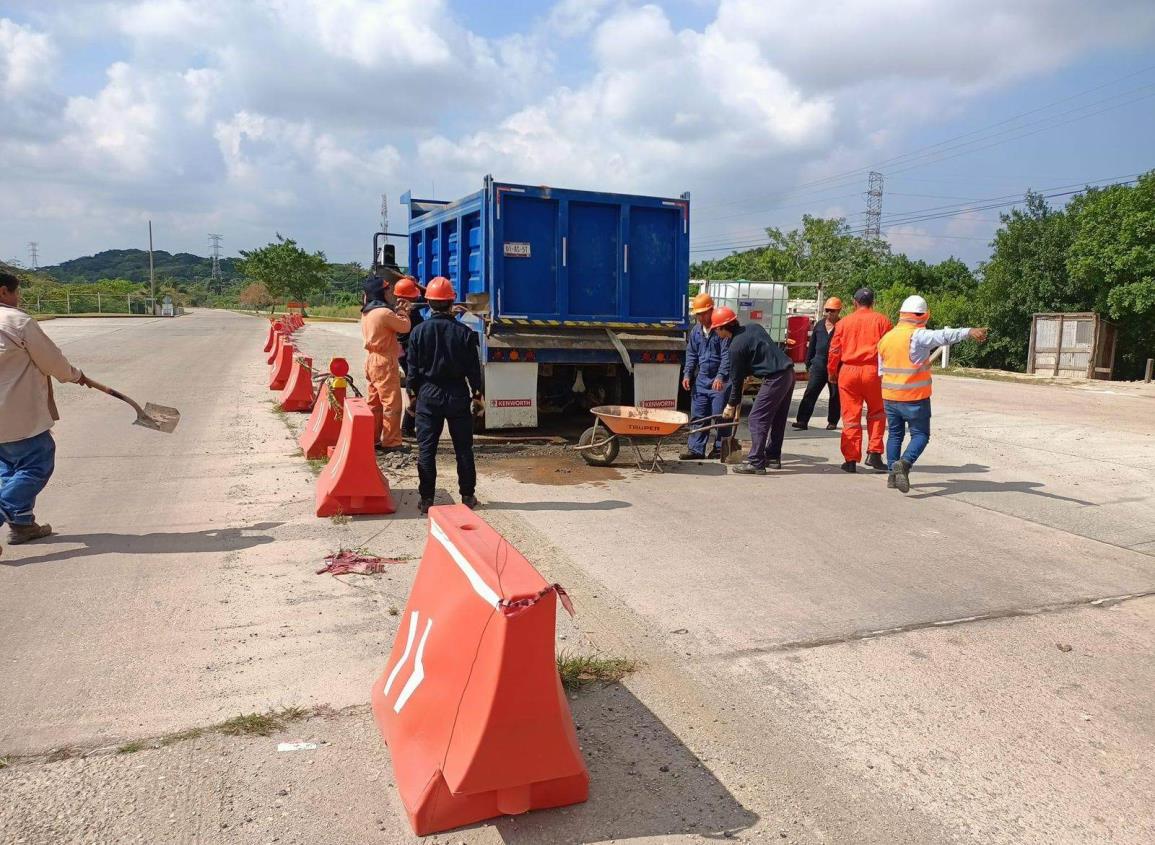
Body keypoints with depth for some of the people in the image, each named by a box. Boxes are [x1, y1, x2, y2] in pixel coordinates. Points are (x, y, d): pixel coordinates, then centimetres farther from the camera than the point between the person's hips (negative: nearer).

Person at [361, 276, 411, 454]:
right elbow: (404, 327, -9)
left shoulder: (366, 312, 12)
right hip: (385, 361, -9)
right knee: (391, 404, -4)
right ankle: (391, 443, -2)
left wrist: (397, 312, 14)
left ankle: (372, 439, 20)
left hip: (371, 359, 9)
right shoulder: (384, 312, -16)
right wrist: (403, 312, 6)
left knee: (373, 403, 14)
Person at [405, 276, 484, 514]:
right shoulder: (464, 332, -5)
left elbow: (413, 368, -1)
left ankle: (426, 499, 6)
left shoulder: (419, 331, -4)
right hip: (458, 394, 0)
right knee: (463, 448, 10)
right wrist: (477, 394, 8)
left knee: (426, 449, 5)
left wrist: (412, 394, 10)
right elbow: (473, 367, -2)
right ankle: (467, 496, 16)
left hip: (429, 395, 0)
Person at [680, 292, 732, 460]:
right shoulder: (696, 330, 11)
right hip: (701, 380, 6)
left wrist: (720, 376, -25)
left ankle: (720, 448, 11)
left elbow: (726, 355, -15)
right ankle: (696, 448, 10)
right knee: (698, 415, 6)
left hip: (720, 381, -6)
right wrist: (687, 373, 6)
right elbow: (691, 354, 18)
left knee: (720, 416, -1)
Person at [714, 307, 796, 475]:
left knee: (757, 418, -6)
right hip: (788, 372, 9)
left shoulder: (736, 346, -11)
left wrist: (732, 405, 8)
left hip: (775, 378, -9)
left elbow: (737, 378, -4)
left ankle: (756, 463, -8)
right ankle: (773, 457, 26)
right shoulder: (754, 327, 13)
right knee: (777, 418, 17)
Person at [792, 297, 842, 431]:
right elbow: (812, 345, 15)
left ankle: (832, 422, 19)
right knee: (810, 392, -5)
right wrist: (808, 363, 14)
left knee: (835, 395, 9)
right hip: (819, 364, 4)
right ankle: (802, 421, -8)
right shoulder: (819, 325, 10)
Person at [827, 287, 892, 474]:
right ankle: (874, 453, 6)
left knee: (851, 416, 5)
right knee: (876, 413, 16)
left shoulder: (843, 322, 5)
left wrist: (831, 372, 19)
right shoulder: (881, 320, 2)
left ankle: (851, 460, 5)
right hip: (873, 371, -1)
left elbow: (834, 350, 7)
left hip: (848, 371, 1)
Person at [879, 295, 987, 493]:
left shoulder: (886, 337, 9)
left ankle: (893, 474, 16)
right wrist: (969, 332, -43)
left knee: (895, 434, 17)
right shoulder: (918, 335, -13)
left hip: (890, 397, 6)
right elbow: (944, 336, -32)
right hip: (915, 397, -6)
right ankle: (904, 462, -19)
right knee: (920, 434, 4)